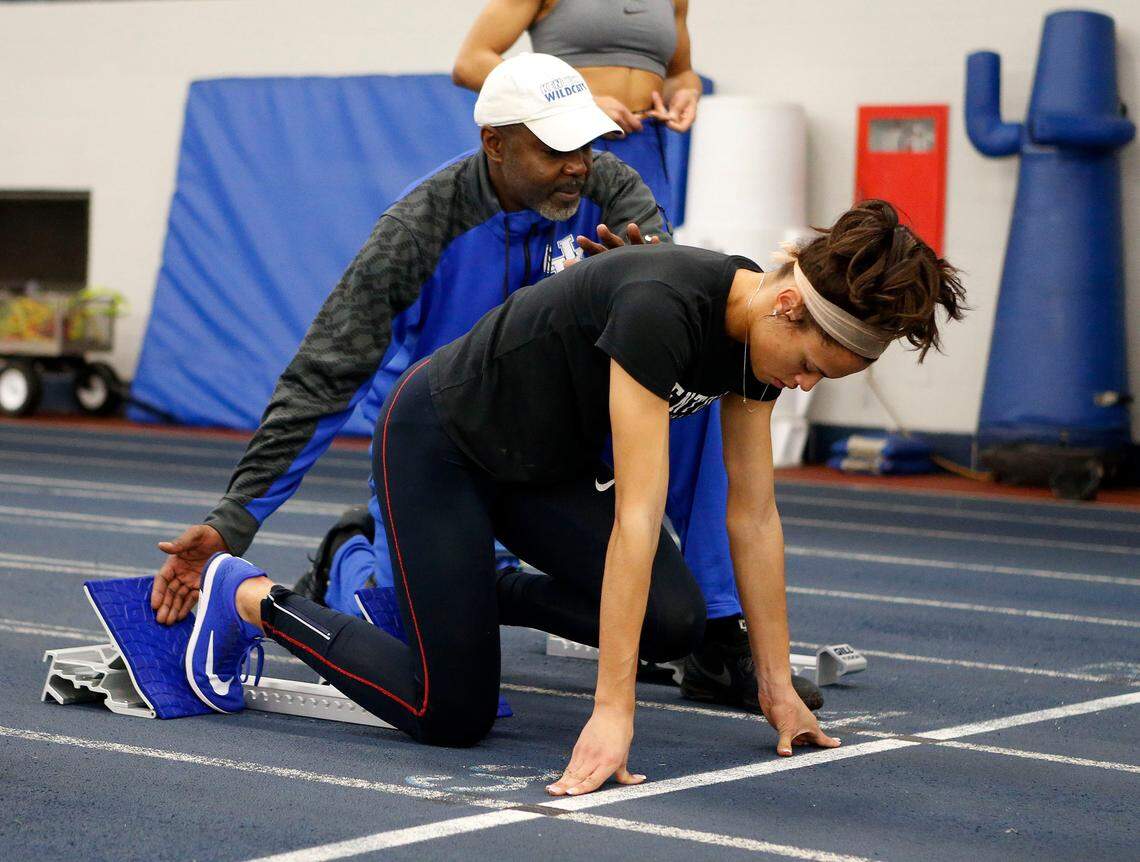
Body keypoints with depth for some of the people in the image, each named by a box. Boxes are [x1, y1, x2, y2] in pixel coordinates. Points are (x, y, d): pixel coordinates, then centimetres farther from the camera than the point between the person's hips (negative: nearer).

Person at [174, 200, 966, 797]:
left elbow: (754, 517, -3)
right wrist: (612, 712, -38)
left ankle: (464, 593, 14)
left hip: (547, 462, 8)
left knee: (673, 622, -10)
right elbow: (638, 514, -39)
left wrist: (777, 684, -1)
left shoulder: (758, 334, -11)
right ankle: (251, 599, 13)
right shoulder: (662, 305, -36)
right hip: (438, 444, -8)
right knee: (453, 715, -8)